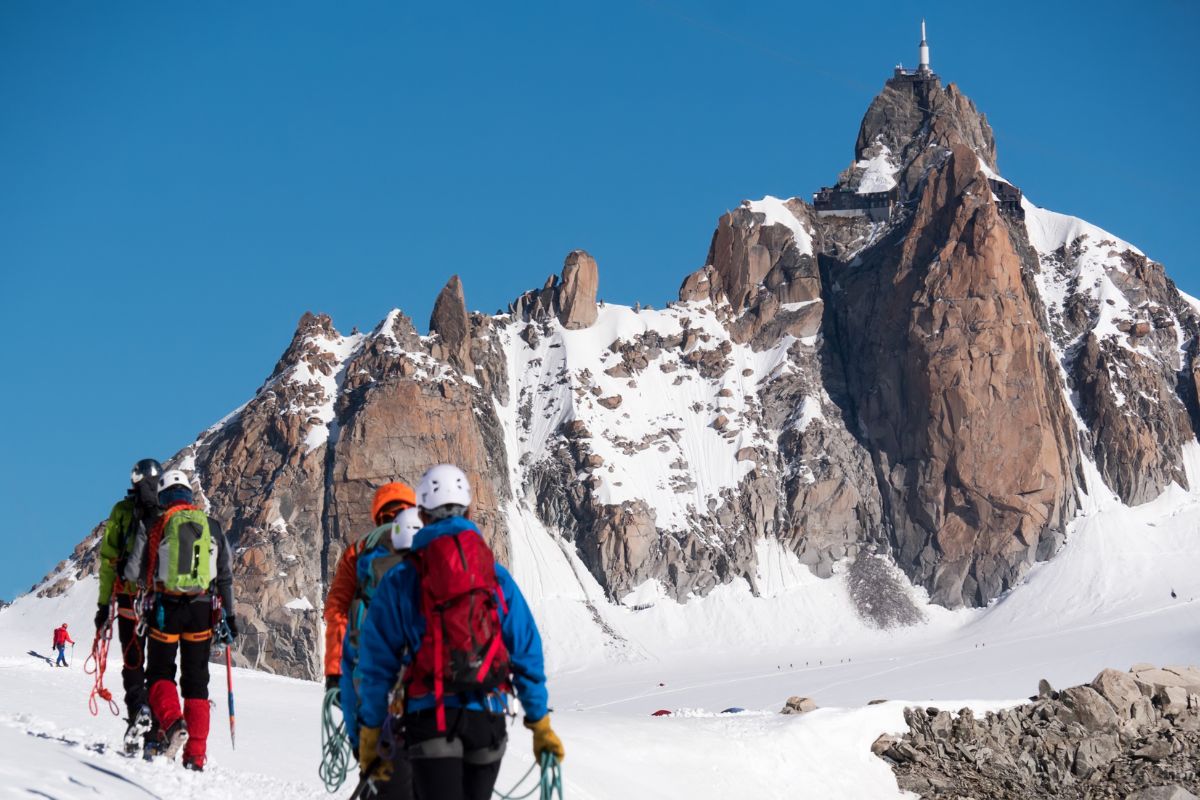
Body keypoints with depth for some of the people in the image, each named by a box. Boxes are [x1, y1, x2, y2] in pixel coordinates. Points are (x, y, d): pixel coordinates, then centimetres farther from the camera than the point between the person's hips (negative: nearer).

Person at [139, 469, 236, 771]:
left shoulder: (160, 525, -3)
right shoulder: (212, 526, 6)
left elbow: (145, 572, -2)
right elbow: (225, 575, 6)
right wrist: (229, 614, 10)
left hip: (167, 607, -3)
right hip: (202, 609, 3)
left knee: (160, 672, 11)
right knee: (196, 681, 8)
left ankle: (172, 723, -18)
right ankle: (195, 756, 3)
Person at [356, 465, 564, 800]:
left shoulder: (399, 582, 2)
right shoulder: (498, 577, 6)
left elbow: (377, 665, 1)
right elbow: (527, 654, 6)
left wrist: (369, 734, 8)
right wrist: (540, 725, 12)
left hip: (430, 719, -2)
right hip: (487, 720, 2)